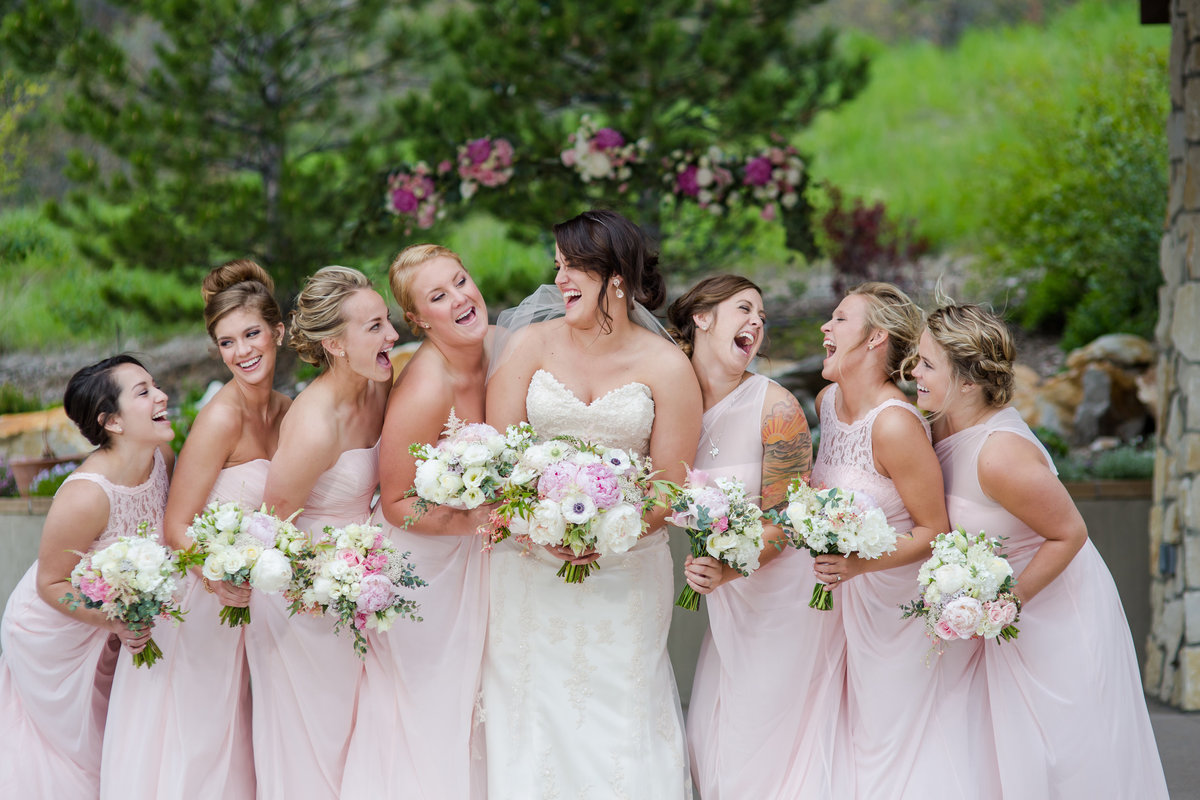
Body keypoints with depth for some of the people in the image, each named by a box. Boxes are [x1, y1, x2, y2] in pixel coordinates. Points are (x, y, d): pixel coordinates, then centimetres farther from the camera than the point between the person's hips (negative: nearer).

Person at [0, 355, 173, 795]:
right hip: (52, 628, -6)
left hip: (107, 629, 6)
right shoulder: (85, 495, -38)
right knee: (75, 746, 13)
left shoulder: (163, 457, -16)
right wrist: (115, 621, -37)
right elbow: (51, 583, -25)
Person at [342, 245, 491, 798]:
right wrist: (474, 520, -32)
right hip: (418, 560, -7)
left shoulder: (497, 351, -9)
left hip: (467, 556, 7)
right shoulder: (423, 390, -32)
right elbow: (397, 505, -23)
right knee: (427, 706, 9)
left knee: (466, 700, 19)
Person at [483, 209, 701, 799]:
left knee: (620, 715, 2)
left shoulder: (666, 367, -2)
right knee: (536, 708, 4)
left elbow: (669, 485, -4)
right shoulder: (530, 346, 1)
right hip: (532, 569, 1)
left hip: (627, 571, -1)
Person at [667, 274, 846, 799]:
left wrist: (726, 570, -32)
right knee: (708, 738, 9)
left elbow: (784, 523, -16)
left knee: (767, 744, 0)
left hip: (786, 592, -5)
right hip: (727, 598, 5)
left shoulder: (775, 408, -17)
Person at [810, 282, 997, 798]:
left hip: (911, 609, -8)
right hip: (859, 605, 8)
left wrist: (858, 563, -32)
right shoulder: (828, 402, -1)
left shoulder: (895, 423, -26)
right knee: (868, 743, 14)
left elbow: (934, 532, -20)